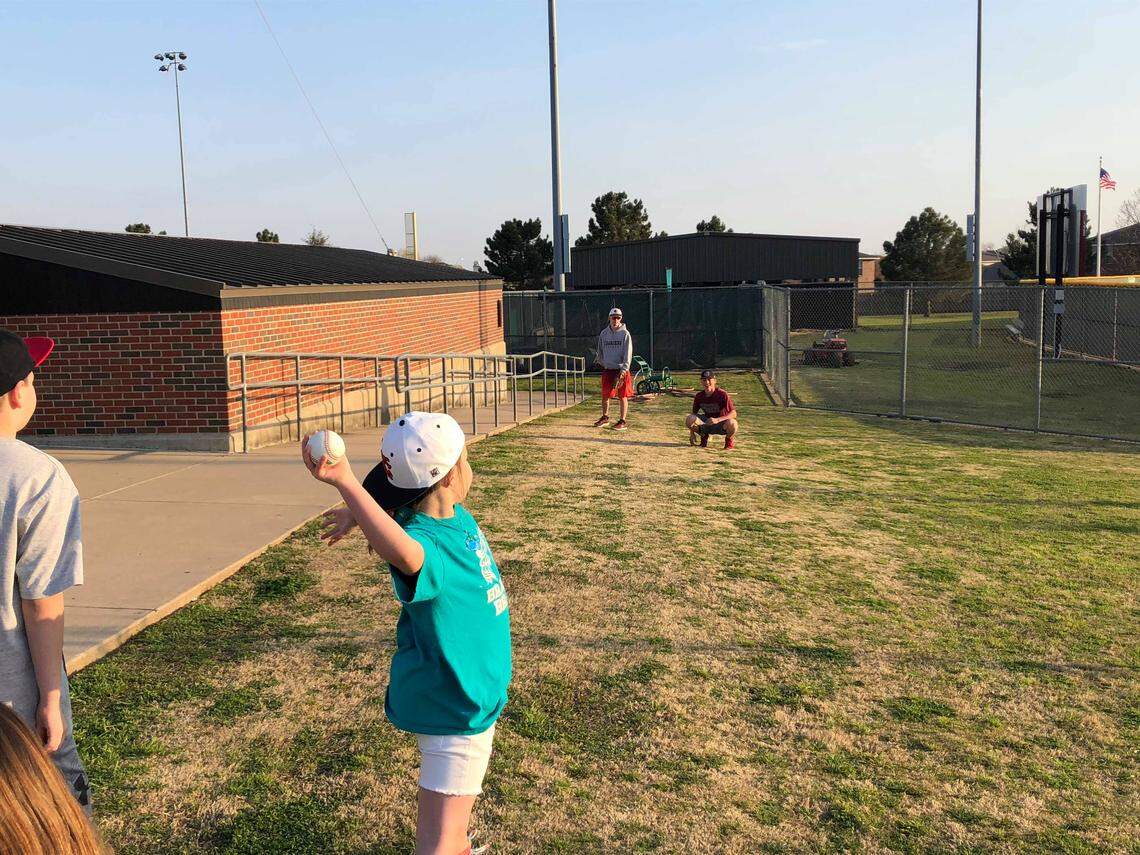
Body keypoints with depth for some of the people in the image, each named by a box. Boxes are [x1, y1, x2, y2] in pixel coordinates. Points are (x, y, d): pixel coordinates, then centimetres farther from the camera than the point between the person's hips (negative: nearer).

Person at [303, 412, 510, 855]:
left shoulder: (456, 515, -7)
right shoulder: (426, 541, -33)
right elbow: (403, 551, -58)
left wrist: (363, 512, -5)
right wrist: (345, 482, -71)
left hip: (476, 690, 10)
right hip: (455, 709, -10)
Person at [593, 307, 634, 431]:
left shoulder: (625, 334, -6)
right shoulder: (603, 333, 7)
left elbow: (628, 354, -11)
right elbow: (600, 351, 17)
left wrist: (623, 370, -18)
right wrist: (603, 363, 9)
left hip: (621, 370, -4)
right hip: (607, 369, 4)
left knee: (622, 396, 0)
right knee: (604, 395, 10)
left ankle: (622, 421, 6)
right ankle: (605, 417, 27)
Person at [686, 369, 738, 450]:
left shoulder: (722, 394, -20)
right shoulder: (699, 396, -7)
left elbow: (733, 414, -25)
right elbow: (694, 414, 5)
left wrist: (717, 420, -39)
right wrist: (692, 433, -3)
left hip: (721, 424, -3)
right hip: (706, 423, 3)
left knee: (732, 423, -39)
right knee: (689, 418, -24)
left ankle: (729, 440, -2)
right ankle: (704, 436, 5)